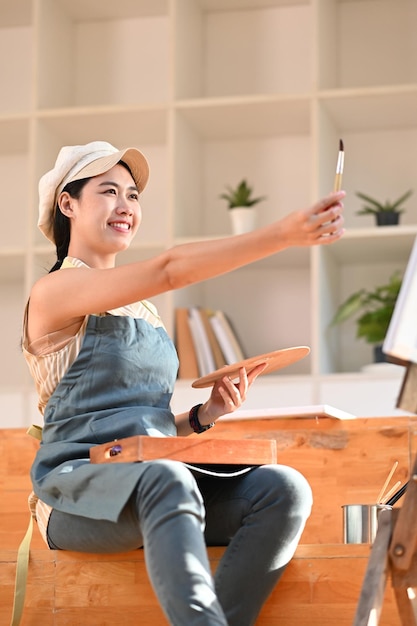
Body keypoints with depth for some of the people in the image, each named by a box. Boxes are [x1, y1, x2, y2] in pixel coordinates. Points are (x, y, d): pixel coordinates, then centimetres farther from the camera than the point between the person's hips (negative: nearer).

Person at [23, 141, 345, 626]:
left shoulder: (143, 310, 24)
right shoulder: (53, 292, 0)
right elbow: (169, 270, -17)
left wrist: (204, 416, 4)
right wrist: (283, 234, -25)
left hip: (152, 478, 7)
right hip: (78, 492, -7)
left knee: (283, 489, -21)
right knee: (166, 480, -41)